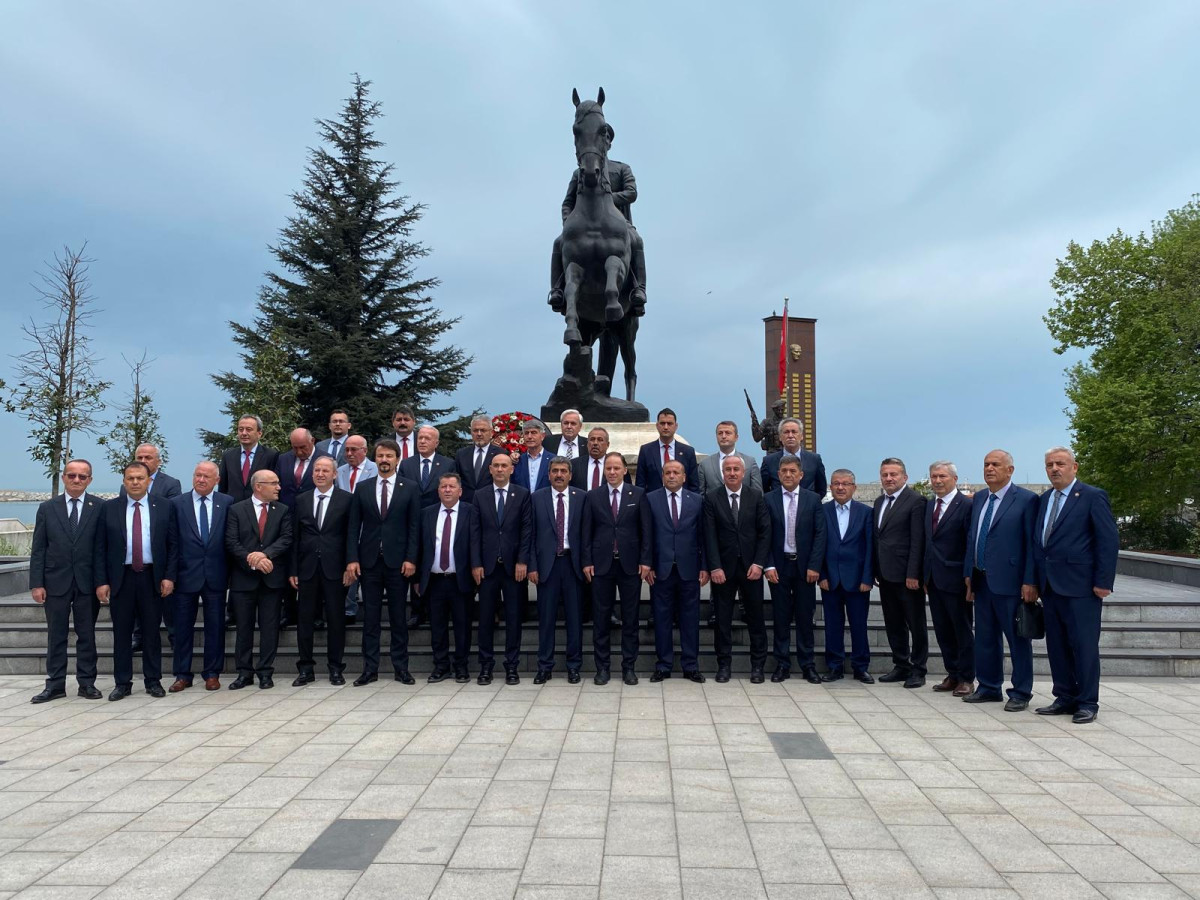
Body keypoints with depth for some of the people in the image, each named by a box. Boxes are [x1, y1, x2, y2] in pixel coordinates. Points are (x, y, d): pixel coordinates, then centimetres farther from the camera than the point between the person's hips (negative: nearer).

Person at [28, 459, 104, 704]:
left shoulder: (100, 507, 0)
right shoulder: (47, 508, 5)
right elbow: (38, 549, 4)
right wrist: (36, 583, -3)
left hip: (87, 582, -1)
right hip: (56, 582, 1)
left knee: (87, 635, 6)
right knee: (56, 636, 8)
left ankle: (87, 683, 14)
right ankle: (55, 685, 16)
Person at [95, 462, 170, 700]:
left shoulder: (163, 508, 3)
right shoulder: (109, 508, 4)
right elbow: (100, 548, 3)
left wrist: (168, 576, -5)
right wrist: (101, 581, -4)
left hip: (152, 577, 0)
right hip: (121, 578, 1)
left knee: (152, 632, 6)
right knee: (121, 633, 6)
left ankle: (153, 681, 16)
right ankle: (122, 683, 16)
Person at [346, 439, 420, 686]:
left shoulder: (410, 489, 3)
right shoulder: (362, 488, 8)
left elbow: (414, 526, 0)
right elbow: (354, 526, 6)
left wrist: (411, 559, -8)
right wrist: (352, 558, -3)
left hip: (398, 561, -2)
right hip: (369, 561, 2)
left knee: (398, 617, 5)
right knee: (370, 618, 6)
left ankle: (401, 668, 12)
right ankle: (370, 668, 12)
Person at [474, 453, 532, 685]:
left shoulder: (522, 495, 3)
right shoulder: (480, 496, 8)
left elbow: (527, 529, -1)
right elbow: (476, 531, 5)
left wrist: (522, 561, -8)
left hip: (513, 565, -1)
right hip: (487, 565, 1)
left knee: (513, 618, 3)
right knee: (485, 618, 4)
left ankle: (512, 666, 12)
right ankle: (486, 666, 13)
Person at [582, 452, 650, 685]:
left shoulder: (638, 495, 3)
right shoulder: (593, 496, 5)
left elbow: (645, 530, 1)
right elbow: (587, 532, 4)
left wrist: (645, 561, -5)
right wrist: (587, 561, -2)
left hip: (630, 564, 0)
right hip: (601, 564, 1)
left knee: (630, 618, 5)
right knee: (601, 618, 4)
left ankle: (629, 666, 14)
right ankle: (603, 667, 13)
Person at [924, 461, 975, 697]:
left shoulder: (966, 505, -10)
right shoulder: (929, 505, 12)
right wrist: (925, 575, 10)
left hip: (954, 579, -7)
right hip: (934, 579, 7)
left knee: (963, 630, 5)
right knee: (943, 631, 13)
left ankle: (966, 678, 16)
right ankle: (953, 674, 24)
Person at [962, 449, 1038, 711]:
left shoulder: (1026, 499, -7)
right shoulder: (978, 499, 13)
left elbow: (1032, 543, -10)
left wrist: (1030, 582, -14)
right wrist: (969, 574, 12)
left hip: (1009, 581, -7)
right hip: (982, 580, 7)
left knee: (1018, 638, 4)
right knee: (985, 637, 14)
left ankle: (1021, 693, 15)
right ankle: (989, 687, 26)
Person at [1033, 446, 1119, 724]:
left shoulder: (1093, 497, -5)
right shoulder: (1043, 500, 14)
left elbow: (1109, 541, -9)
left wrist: (1103, 582, -13)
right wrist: (1036, 580, 10)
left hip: (1080, 586, -7)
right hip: (1050, 585, 7)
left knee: (1084, 646, 0)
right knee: (1057, 646, 11)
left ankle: (1088, 703, 10)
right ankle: (1065, 698, 21)